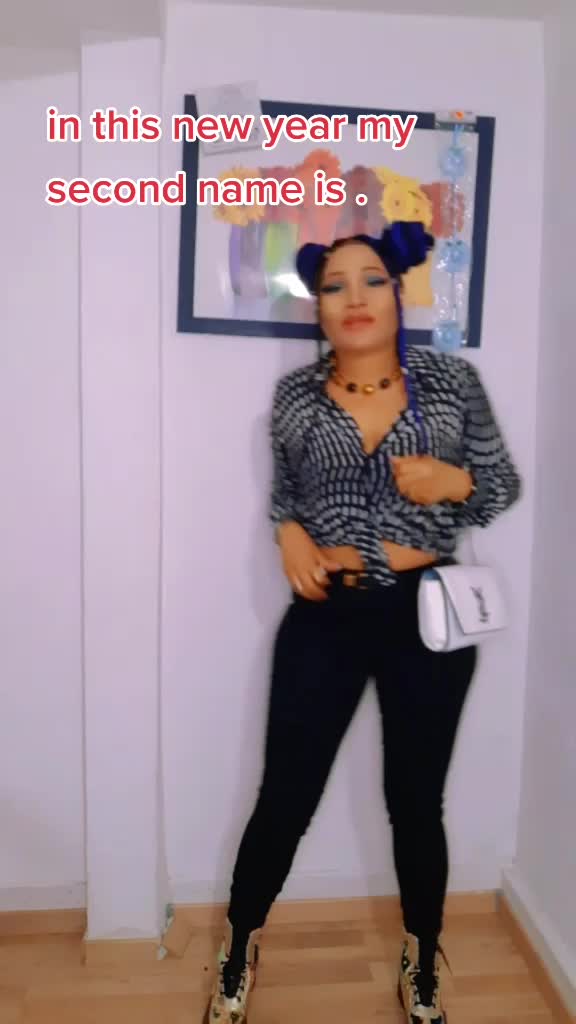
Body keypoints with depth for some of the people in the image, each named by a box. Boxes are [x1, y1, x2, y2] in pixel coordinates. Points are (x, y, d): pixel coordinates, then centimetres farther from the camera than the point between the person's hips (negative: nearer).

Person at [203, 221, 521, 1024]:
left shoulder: (454, 380, -2)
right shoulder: (295, 394, 0)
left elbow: (505, 485, 5)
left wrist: (454, 481, -15)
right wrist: (288, 532, -6)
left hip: (427, 614, 0)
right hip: (325, 616, 1)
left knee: (416, 800, 14)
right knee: (286, 797, 8)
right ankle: (239, 953, 35)